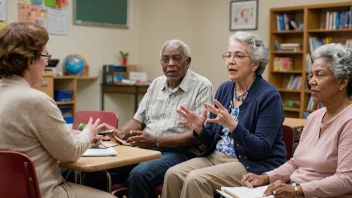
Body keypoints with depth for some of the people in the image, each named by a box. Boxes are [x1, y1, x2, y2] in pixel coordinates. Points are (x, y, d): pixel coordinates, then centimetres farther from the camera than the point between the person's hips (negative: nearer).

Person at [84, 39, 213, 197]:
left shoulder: (202, 86, -5)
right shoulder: (156, 84, 16)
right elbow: (139, 119, 20)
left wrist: (156, 141, -21)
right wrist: (120, 134, -2)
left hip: (180, 152, -6)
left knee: (139, 175, -34)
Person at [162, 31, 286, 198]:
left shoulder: (268, 96, -13)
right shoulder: (224, 89, 7)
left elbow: (261, 149, -19)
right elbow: (213, 140, 11)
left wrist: (232, 125, -31)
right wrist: (199, 129, -11)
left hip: (254, 165, -6)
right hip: (216, 157, 7)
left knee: (196, 180, -28)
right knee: (173, 174, -17)